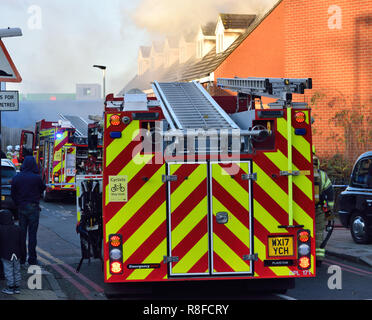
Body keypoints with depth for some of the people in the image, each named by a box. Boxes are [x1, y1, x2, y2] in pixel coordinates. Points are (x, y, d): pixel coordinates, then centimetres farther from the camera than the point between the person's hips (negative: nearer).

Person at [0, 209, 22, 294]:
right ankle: (17, 287, 20)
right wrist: (20, 253, 14)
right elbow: (21, 242, 5)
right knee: (17, 271, 13)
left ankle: (10, 288, 9)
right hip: (16, 254, 5)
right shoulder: (17, 229, 0)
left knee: (8, 271, 3)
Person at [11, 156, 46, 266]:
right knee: (32, 233, 1)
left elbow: (13, 194, 6)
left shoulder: (16, 178, 0)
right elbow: (43, 188, 1)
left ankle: (21, 258, 14)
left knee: (22, 233, 11)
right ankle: (32, 259, 1)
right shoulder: (37, 178, -13)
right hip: (33, 207, -3)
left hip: (21, 208, 4)